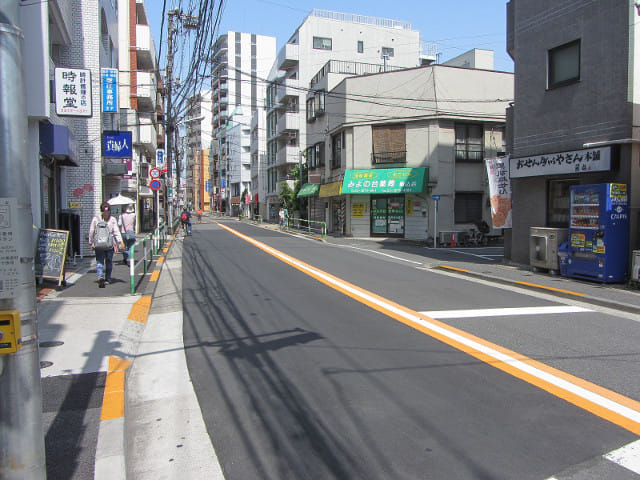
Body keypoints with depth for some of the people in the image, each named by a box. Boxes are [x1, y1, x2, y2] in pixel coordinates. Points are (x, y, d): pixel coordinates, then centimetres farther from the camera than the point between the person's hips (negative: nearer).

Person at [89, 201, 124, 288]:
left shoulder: (95, 219, 0)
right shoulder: (112, 219, -3)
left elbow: (91, 232, 3)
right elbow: (116, 232, -8)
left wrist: (91, 243, 13)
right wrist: (120, 242, -8)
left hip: (98, 245, 0)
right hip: (110, 245, 0)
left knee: (99, 262, 3)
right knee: (109, 261, 14)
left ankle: (100, 277, -19)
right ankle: (108, 279, 23)